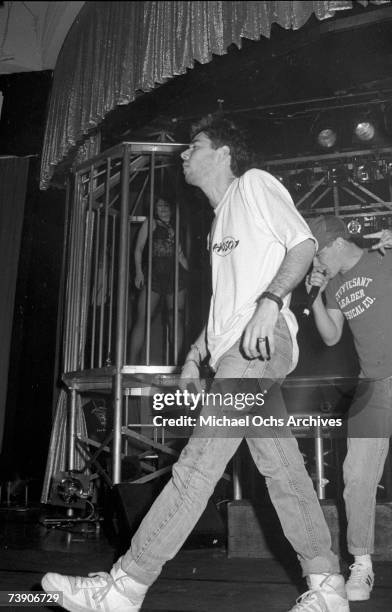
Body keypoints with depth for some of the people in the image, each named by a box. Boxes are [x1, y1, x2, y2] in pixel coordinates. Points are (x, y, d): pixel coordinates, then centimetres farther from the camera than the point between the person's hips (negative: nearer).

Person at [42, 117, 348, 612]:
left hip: (263, 339, -9)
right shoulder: (219, 221, 29)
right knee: (281, 469, 6)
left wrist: (270, 301, -21)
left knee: (198, 463, -13)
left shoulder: (255, 184, 5)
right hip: (233, 350, 9)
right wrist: (196, 354, 20)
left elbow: (304, 245, -6)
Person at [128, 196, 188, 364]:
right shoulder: (150, 223, 13)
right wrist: (138, 271, -7)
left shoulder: (174, 229, 23)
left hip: (175, 275, 4)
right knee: (143, 318, -8)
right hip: (153, 273, -4)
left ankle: (175, 361, -2)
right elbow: (139, 248, 6)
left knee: (176, 318, -3)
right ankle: (132, 361, -10)